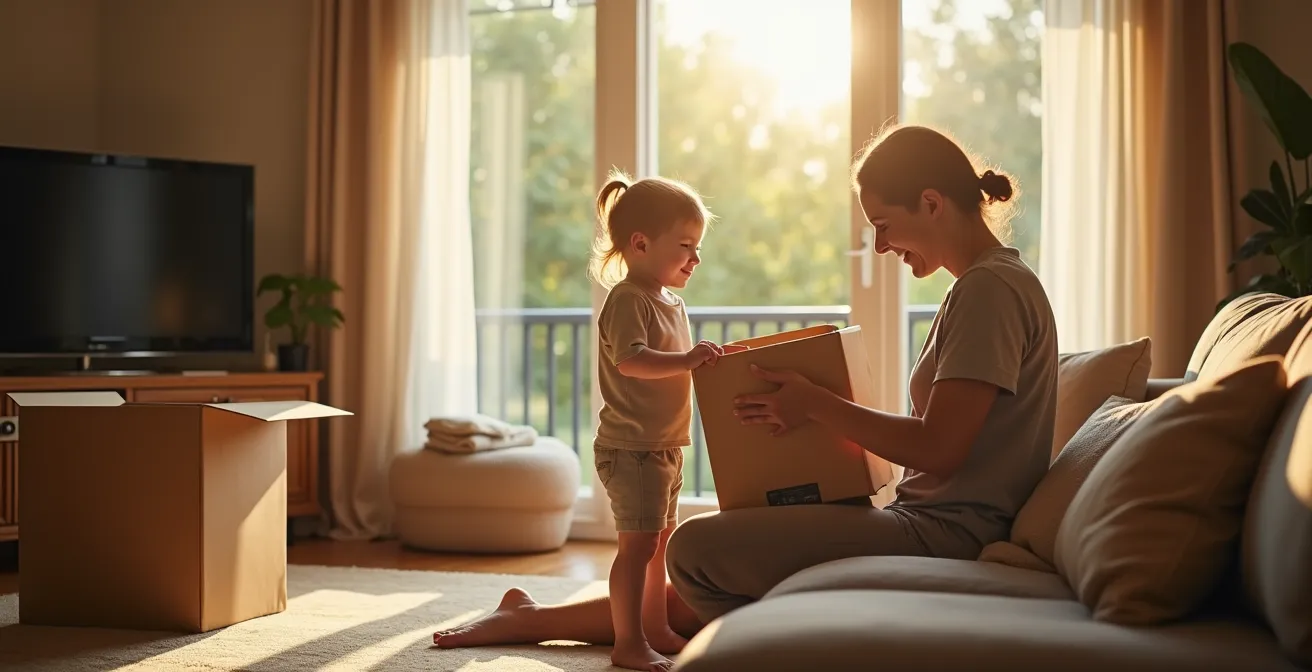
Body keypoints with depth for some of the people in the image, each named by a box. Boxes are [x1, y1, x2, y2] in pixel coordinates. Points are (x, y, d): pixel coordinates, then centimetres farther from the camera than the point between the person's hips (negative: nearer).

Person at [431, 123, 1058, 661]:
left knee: (695, 548, -17)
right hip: (928, 520, 10)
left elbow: (938, 449, -22)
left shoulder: (991, 289, -14)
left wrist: (815, 404, -10)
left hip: (943, 531, -10)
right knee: (704, 593, 12)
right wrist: (816, 413, 10)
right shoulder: (982, 285, 19)